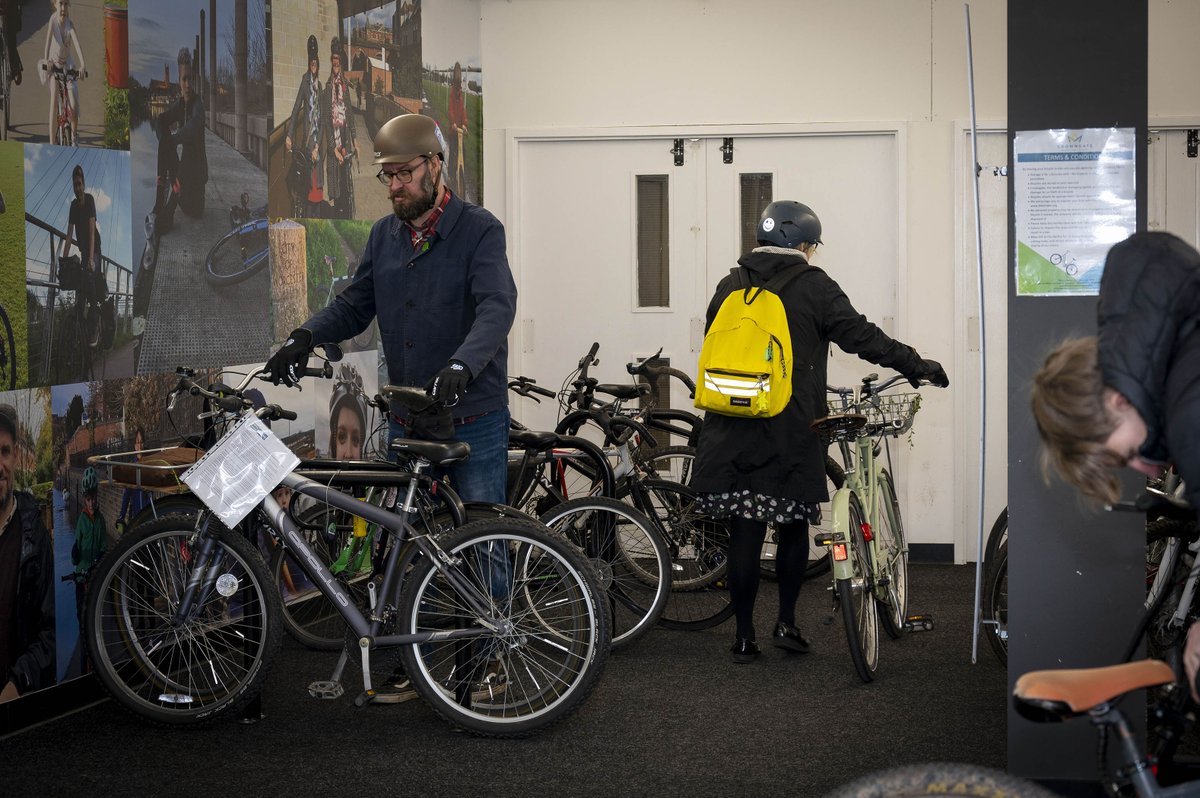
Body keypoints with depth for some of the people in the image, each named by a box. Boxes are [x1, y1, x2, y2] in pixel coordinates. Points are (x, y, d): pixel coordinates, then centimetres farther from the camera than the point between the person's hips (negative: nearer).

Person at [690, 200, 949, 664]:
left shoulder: (729, 288, 12)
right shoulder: (812, 287, -2)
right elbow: (861, 337, -4)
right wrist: (918, 367, 4)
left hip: (731, 434, 3)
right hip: (790, 432, -3)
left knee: (744, 535, 4)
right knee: (793, 526, 13)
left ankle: (744, 637, 6)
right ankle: (786, 624, 11)